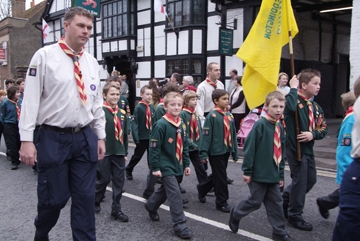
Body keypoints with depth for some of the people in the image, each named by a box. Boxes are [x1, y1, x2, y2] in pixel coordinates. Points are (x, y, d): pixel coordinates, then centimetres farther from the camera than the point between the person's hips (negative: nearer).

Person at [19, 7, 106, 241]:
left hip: (86, 137, 4)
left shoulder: (92, 62, 10)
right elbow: (31, 99, -8)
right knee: (53, 197, 8)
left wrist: (100, 136, 12)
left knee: (85, 197, 8)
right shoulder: (44, 56, -5)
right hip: (53, 138, -4)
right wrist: (27, 139, -12)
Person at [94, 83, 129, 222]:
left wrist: (125, 152, 15)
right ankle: (95, 201, 34)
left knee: (119, 181, 7)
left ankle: (116, 210, 17)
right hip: (104, 152, -5)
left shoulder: (122, 113, 8)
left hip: (119, 153, 5)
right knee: (103, 179, 7)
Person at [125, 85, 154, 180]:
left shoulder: (152, 108, 4)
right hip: (142, 137, -4)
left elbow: (154, 122, 10)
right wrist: (136, 138, -18)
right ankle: (128, 169, 35)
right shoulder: (138, 108, -12)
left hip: (151, 137, 4)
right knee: (137, 155, 12)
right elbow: (134, 124, -15)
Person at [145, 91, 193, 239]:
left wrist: (186, 164, 12)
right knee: (175, 193, -9)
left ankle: (151, 206, 45)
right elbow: (154, 148, -16)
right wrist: (155, 167, -16)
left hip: (177, 165, 8)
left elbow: (184, 146, 13)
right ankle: (179, 225, 0)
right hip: (165, 166, -8)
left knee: (166, 189, 21)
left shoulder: (181, 125, 6)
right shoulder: (161, 125, -17)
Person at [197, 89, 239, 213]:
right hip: (215, 151, -7)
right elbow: (206, 135, -15)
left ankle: (202, 189, 41)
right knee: (220, 177, 1)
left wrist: (235, 152, 12)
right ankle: (222, 202, 15)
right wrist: (204, 153, -17)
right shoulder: (212, 116, -13)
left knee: (218, 175, 19)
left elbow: (233, 134, 10)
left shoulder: (229, 115, 6)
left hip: (226, 150, 7)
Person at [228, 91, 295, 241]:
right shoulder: (260, 125, -16)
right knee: (255, 201, 5)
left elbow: (281, 152, 14)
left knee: (276, 203, 12)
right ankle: (235, 214, 30)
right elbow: (249, 148, -15)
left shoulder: (280, 127, 7)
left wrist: (281, 174, 16)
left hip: (273, 174, 6)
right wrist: (247, 171, -14)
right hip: (259, 174, -6)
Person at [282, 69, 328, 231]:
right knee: (300, 181, 1)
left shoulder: (315, 106, 10)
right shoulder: (294, 100, -14)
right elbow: (290, 107, -40)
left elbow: (323, 128, 9)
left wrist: (313, 134, -12)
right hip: (295, 148, -8)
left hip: (308, 148, 8)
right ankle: (295, 217, 18)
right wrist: (293, 88, -25)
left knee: (310, 180, 18)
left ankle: (285, 198, 37)